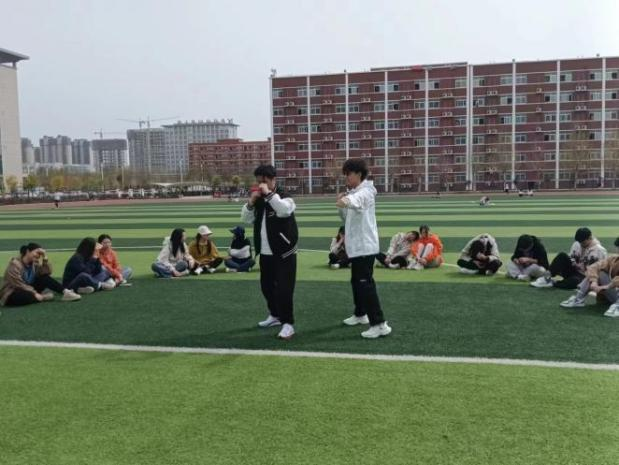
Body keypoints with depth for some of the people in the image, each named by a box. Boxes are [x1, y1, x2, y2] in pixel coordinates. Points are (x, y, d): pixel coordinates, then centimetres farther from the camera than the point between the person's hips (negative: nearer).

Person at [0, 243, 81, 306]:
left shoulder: (34, 264, 4)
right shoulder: (15, 264, -19)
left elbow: (47, 272, -5)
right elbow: (18, 285, -25)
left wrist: (45, 258, -15)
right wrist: (35, 293, -28)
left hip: (28, 291, 7)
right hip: (11, 295, -7)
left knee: (45, 278, -11)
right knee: (24, 296, -42)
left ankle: (65, 292, -22)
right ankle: (42, 297, -18)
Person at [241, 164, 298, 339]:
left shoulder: (284, 197, -12)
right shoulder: (259, 200, 9)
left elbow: (285, 210, -34)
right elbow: (246, 219, 6)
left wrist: (269, 193, -28)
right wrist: (251, 201, -10)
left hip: (283, 252, -7)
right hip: (265, 253, 8)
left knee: (284, 288, -9)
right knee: (267, 286, 18)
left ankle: (288, 323, -1)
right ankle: (275, 315, 37)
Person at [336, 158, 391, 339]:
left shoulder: (365, 192, -16)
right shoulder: (354, 193, 15)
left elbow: (357, 199, -43)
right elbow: (347, 217, 19)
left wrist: (347, 200, -66)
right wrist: (341, 205, -2)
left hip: (365, 246, -10)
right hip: (357, 246, 10)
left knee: (365, 283, -14)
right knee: (357, 281, 21)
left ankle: (380, 324, -15)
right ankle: (360, 314, 37)